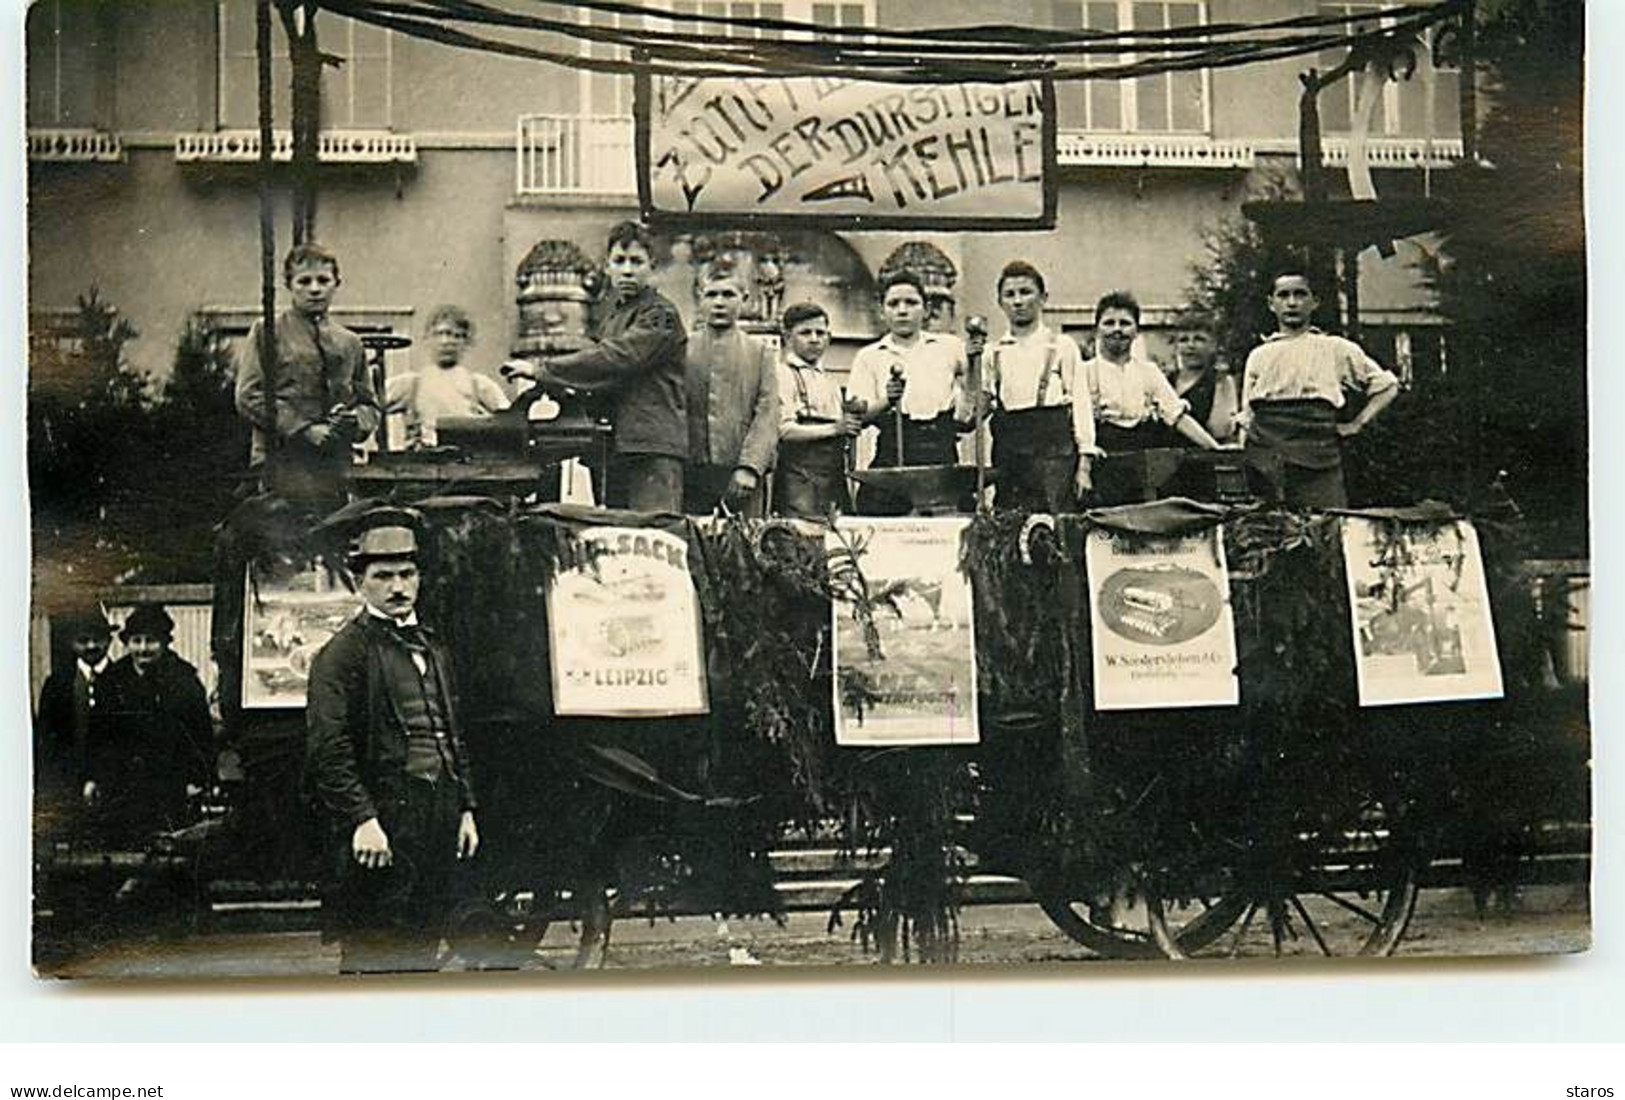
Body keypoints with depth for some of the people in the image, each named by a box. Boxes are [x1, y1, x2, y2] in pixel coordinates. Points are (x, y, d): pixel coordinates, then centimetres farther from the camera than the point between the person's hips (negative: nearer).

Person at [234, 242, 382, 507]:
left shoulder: (349, 343, 19)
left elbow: (369, 404, 22)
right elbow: (249, 398, -4)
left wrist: (355, 422, -3)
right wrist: (305, 429, -13)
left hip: (338, 472, 4)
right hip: (284, 468, -4)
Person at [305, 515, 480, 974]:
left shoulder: (432, 648, 18)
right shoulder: (344, 652, -6)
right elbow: (327, 751, -14)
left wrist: (465, 809, 16)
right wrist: (362, 819, -20)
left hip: (440, 819, 8)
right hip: (384, 822, -7)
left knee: (423, 949, 12)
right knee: (374, 953, -5)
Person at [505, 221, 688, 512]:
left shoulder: (659, 315, -6)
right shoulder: (612, 316, 23)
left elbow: (613, 360, -17)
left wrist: (541, 371, -14)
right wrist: (565, 388, 2)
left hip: (653, 449, -9)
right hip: (618, 448, 9)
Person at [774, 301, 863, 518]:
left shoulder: (829, 380, 20)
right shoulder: (782, 375, -3)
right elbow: (783, 430, -14)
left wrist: (853, 422, 1)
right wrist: (834, 428, -15)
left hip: (835, 475, 7)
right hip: (799, 480, -7)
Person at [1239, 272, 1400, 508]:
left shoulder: (1337, 350, 14)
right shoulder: (1259, 355, 20)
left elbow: (1387, 386, 16)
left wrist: (1356, 424, 6)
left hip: (1317, 463, -2)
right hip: (1263, 460, 2)